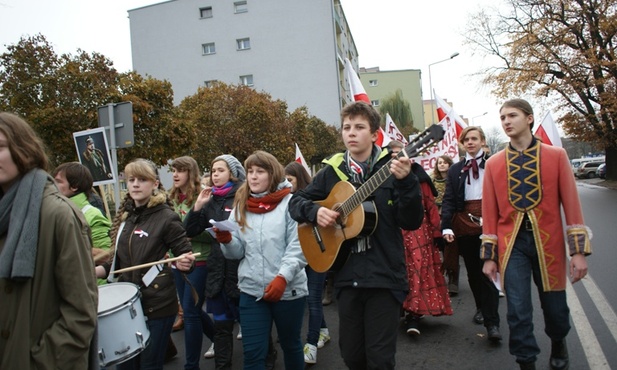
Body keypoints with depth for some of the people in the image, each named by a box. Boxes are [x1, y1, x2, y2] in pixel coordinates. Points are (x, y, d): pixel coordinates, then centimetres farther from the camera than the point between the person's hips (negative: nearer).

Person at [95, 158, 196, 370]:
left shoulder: (166, 217, -12)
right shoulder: (124, 216, 7)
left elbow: (184, 255, -10)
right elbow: (120, 262, 15)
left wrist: (183, 263, -31)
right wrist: (93, 272, 1)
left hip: (157, 305, -6)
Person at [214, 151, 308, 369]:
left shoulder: (290, 202, -5)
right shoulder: (241, 206, 8)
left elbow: (298, 247, -13)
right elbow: (238, 252, 7)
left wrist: (282, 277, -23)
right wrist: (226, 240, -13)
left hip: (288, 289, -3)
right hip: (251, 291, 3)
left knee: (290, 345, 16)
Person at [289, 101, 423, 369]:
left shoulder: (391, 168, -5)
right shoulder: (331, 172, 6)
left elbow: (412, 222, -11)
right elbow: (296, 201, 12)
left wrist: (406, 182, -26)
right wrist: (315, 211, -9)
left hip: (384, 276, -3)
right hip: (347, 277, 4)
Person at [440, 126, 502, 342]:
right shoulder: (455, 170, 11)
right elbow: (448, 200, 5)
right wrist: (446, 226, -7)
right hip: (464, 225, 3)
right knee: (472, 272, 13)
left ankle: (492, 323, -3)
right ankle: (481, 308, 33)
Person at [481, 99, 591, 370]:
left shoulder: (556, 156, 0)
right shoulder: (493, 164, 2)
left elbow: (571, 204, -1)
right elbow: (490, 212, 3)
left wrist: (579, 250, -5)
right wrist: (489, 256, 3)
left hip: (548, 242, 0)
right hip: (512, 244, 0)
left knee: (555, 306, 14)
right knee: (518, 312, -2)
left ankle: (558, 345, 46)